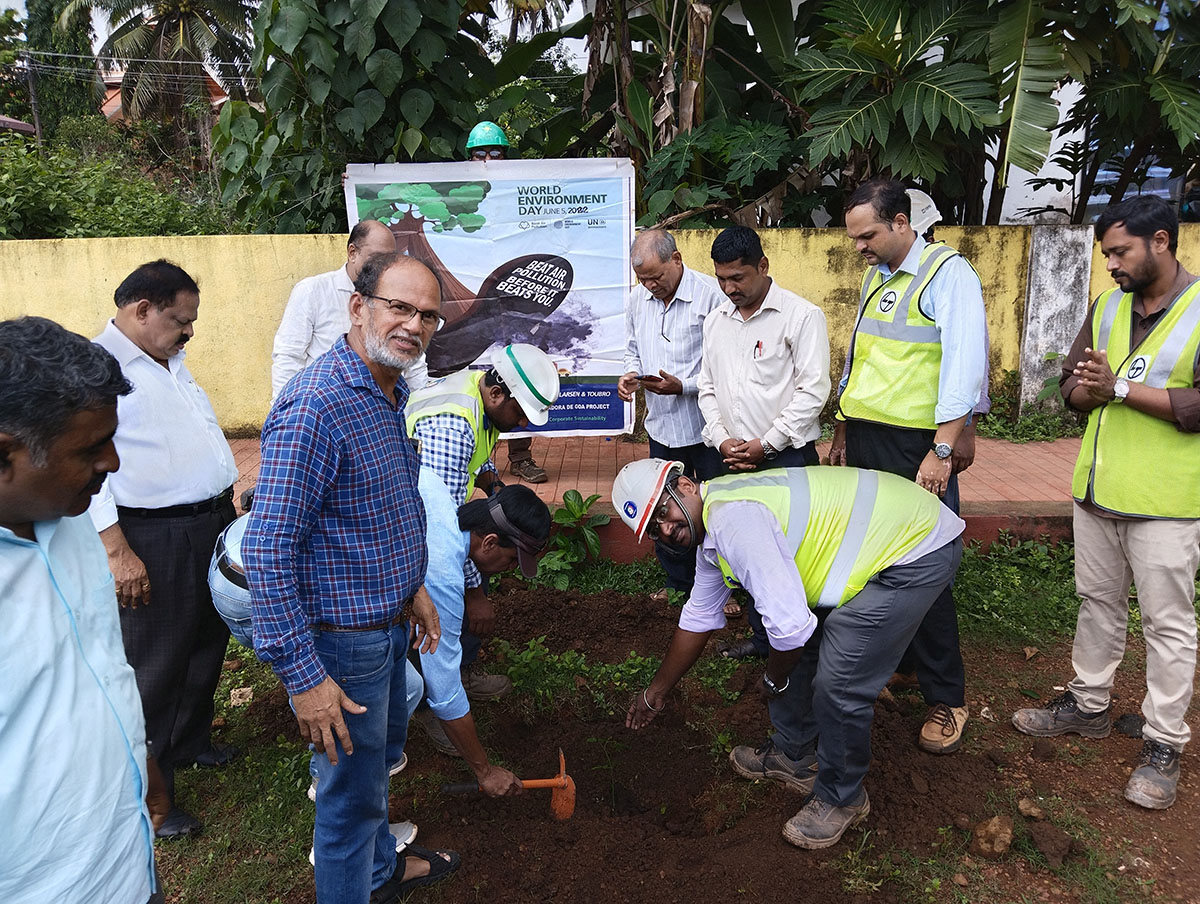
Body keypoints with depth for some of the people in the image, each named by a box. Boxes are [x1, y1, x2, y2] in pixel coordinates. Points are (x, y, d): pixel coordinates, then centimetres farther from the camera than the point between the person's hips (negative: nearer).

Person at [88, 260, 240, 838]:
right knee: (155, 666, 3)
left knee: (207, 644, 21)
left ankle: (191, 742, 42)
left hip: (213, 524, 9)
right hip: (156, 540, -9)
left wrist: (230, 501, 19)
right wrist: (118, 552, -22)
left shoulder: (171, 363, 14)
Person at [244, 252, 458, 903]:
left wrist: (412, 587, 17)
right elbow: (267, 550, -27)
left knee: (384, 753, 28)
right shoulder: (316, 407, -26)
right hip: (341, 637, -10)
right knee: (353, 792, 10)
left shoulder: (389, 391, 4)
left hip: (385, 623, 10)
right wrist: (302, 675, -25)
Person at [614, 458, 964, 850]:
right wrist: (655, 693, 29)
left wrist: (773, 680, -6)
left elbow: (789, 623, -28)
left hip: (919, 549, -10)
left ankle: (841, 798, 14)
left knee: (839, 685, -10)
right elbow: (698, 617, 20)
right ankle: (794, 756, 33)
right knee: (792, 650, 13)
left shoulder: (733, 517, -26)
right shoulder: (709, 536, 7)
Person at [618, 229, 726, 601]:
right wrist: (630, 374, -3)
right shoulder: (638, 301, 5)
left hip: (707, 428, -6)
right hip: (662, 426, 6)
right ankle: (680, 582, 36)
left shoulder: (712, 295, -17)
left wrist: (683, 386, -24)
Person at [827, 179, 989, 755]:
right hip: (863, 440, 7)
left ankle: (945, 700, 13)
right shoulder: (874, 277, 16)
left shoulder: (947, 273, -9)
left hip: (916, 444, -7)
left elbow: (964, 363, -17)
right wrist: (842, 431, 20)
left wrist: (942, 450, -21)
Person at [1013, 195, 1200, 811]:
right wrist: (1091, 390, -13)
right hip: (1097, 489, 6)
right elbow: (1071, 383, 9)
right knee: (1098, 602, 18)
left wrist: (1119, 386, -21)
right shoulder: (1106, 308, 9)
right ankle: (1088, 704, 33)